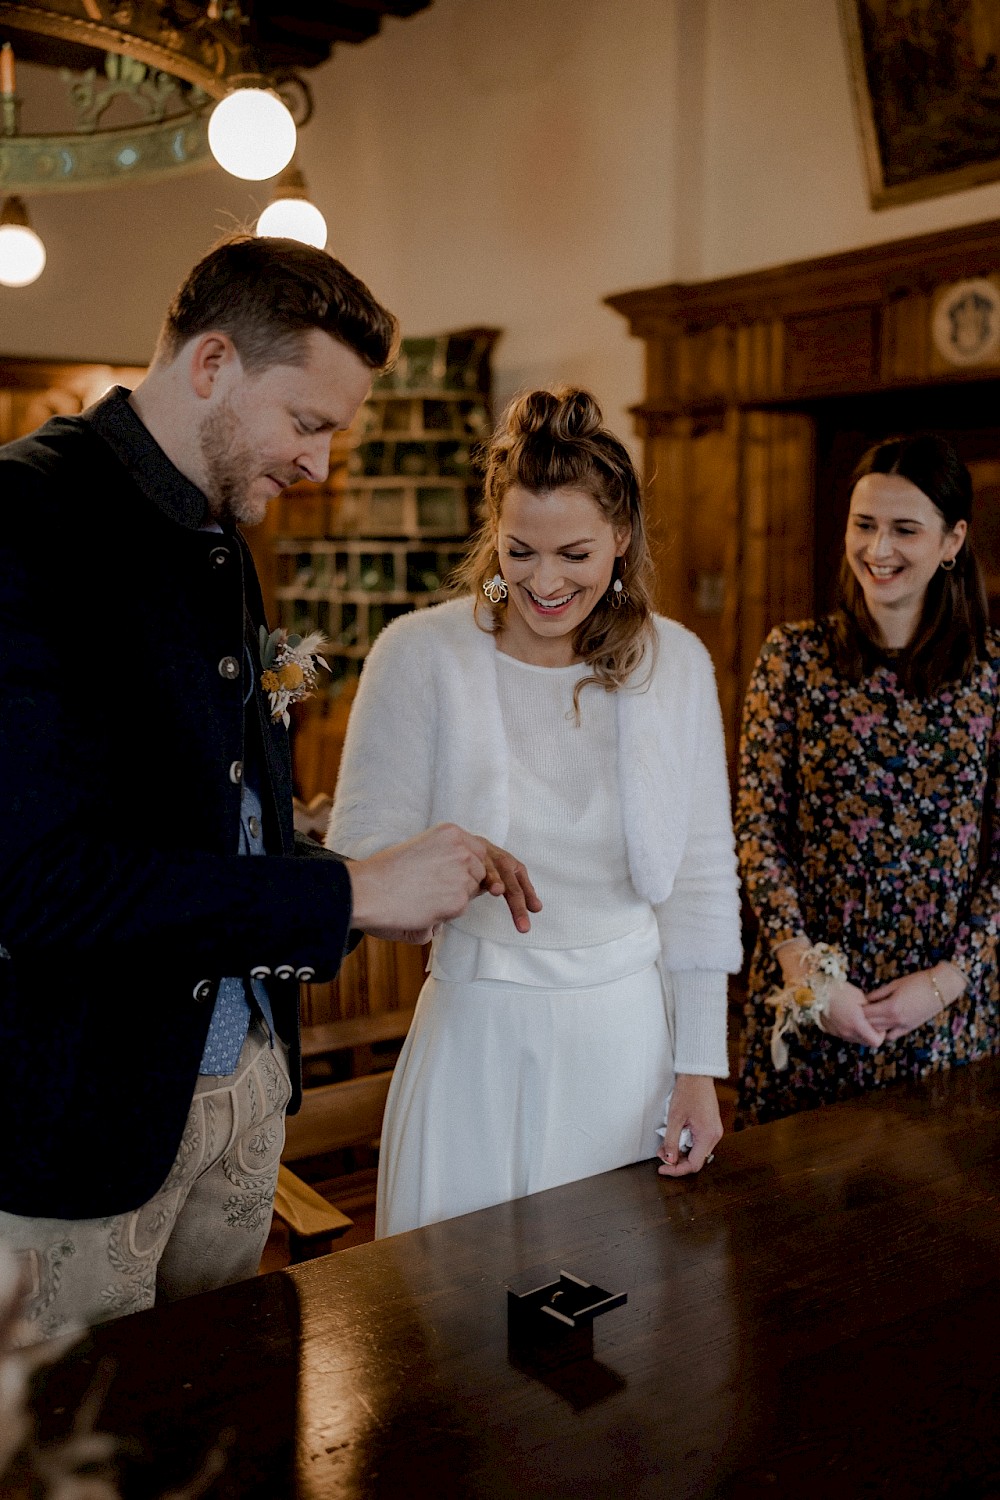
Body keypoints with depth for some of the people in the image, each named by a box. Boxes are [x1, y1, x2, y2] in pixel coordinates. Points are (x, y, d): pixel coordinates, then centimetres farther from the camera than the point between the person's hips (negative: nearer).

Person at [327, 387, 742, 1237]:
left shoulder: (676, 663, -2)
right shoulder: (421, 654, -9)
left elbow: (702, 877, 3)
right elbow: (356, 867, -7)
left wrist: (699, 1067, 3)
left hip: (631, 1029, 2)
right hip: (481, 1030, -2)